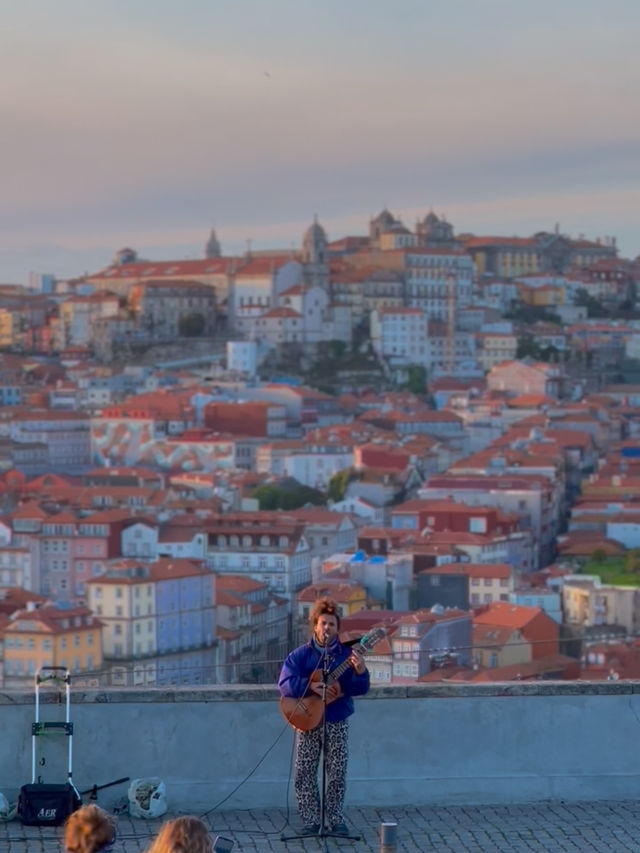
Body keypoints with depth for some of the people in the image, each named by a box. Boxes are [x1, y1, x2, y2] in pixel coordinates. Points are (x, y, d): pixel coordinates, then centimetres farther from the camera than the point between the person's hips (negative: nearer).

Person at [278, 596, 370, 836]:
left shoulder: (347, 654, 2)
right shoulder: (301, 654, 0)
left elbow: (360, 688, -4)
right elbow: (284, 683, -9)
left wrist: (360, 671, -25)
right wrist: (311, 686, -23)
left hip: (337, 721, 1)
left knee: (338, 773, 2)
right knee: (305, 772, -1)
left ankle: (335, 820, 13)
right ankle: (310, 821, 7)